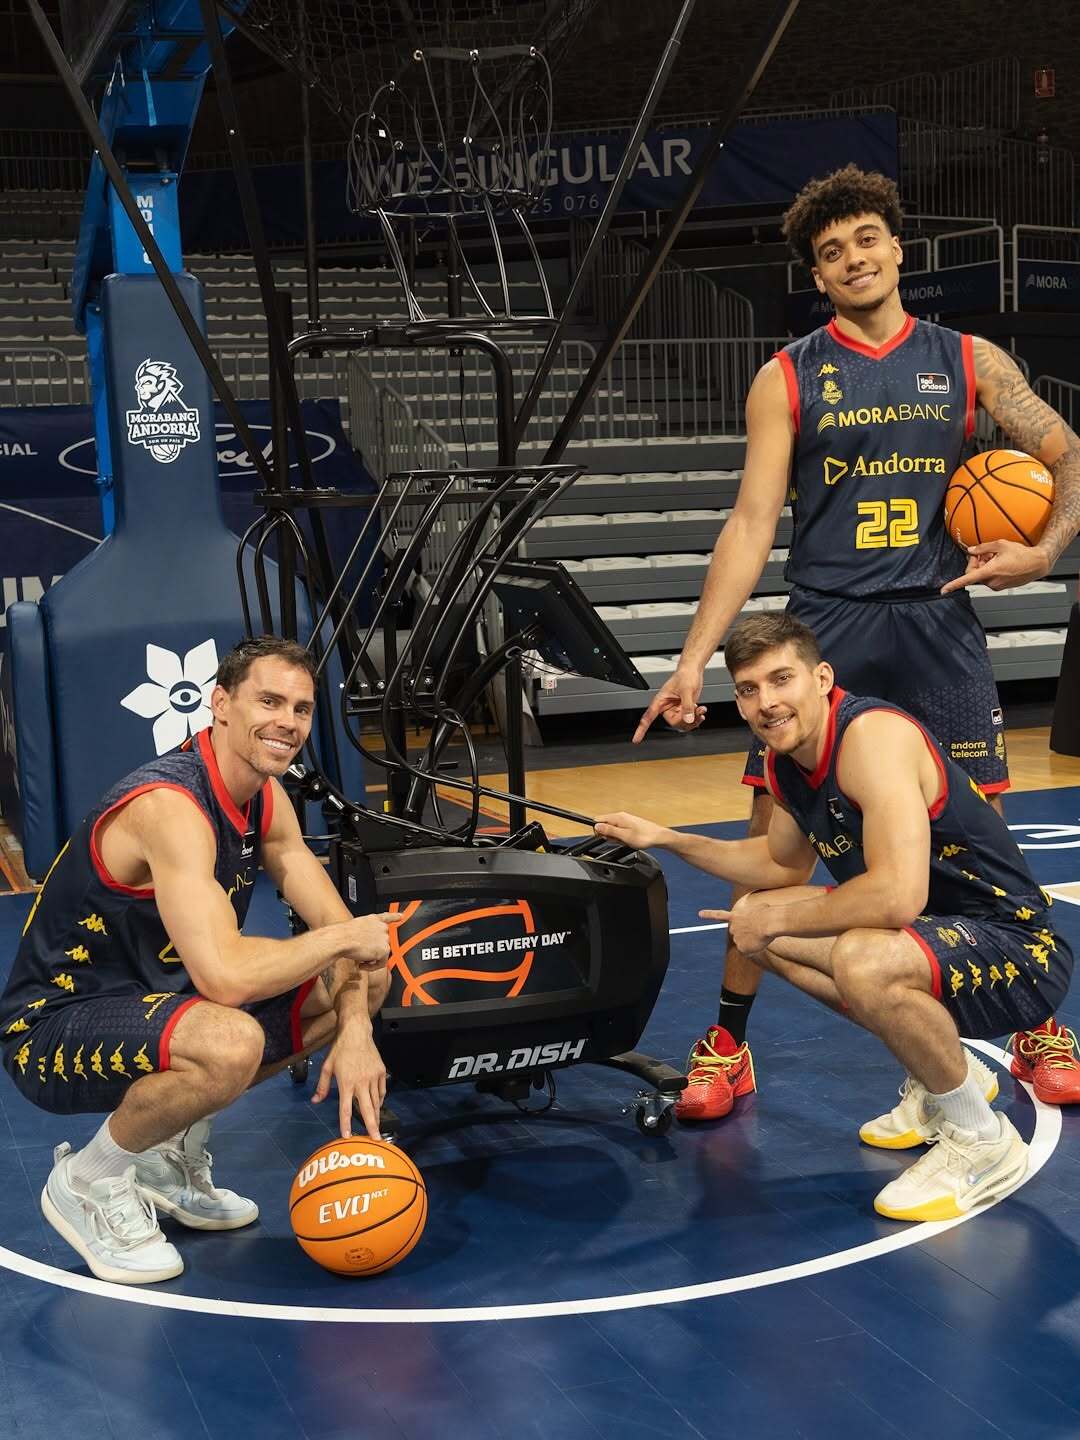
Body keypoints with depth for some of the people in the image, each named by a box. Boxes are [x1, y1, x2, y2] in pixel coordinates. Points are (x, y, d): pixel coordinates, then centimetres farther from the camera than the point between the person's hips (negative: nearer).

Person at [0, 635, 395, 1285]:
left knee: (364, 981, 5)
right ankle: (86, 1180, -7)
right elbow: (225, 975, -38)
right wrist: (345, 939, -23)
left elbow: (338, 926, 2)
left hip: (155, 999, 9)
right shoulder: (168, 806, -28)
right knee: (230, 1043, -39)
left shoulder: (266, 800, 1)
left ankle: (171, 1156, 14)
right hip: (52, 1027, -9)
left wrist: (354, 1031, -16)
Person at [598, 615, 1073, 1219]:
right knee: (760, 929, 10)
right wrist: (667, 840, 14)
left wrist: (776, 916, -19)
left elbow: (898, 895, -35)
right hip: (939, 935, 10)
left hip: (1020, 950, -10)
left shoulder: (873, 734, -25)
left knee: (864, 962, -37)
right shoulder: (786, 759, 4)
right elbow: (784, 863, 23)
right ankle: (940, 1078, 18)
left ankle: (984, 1144, -10)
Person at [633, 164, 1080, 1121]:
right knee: (772, 841, -3)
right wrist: (695, 659, -10)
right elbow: (753, 523, -2)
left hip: (937, 625, 1)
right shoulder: (788, 379, 3)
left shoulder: (968, 361, 7)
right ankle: (728, 1045, 13)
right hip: (822, 631, -1)